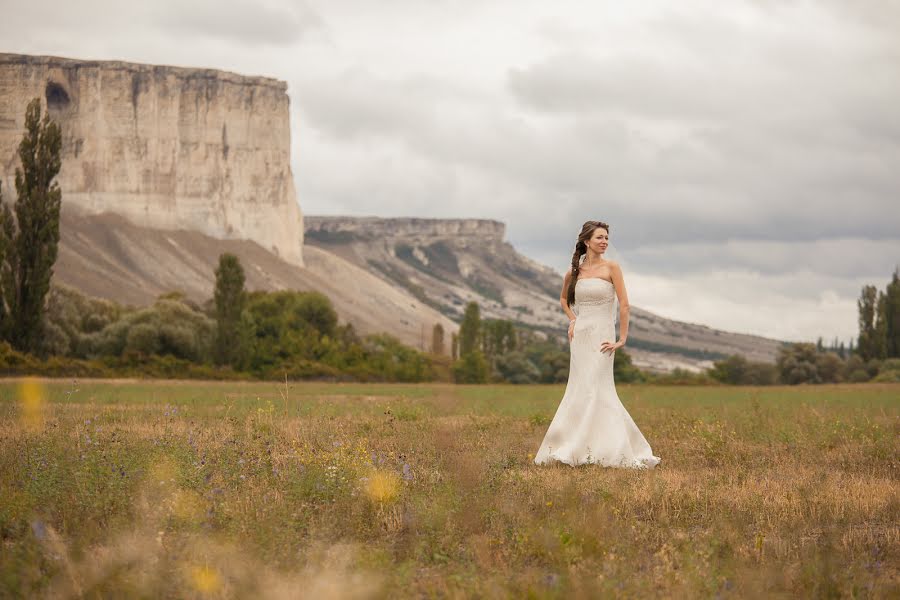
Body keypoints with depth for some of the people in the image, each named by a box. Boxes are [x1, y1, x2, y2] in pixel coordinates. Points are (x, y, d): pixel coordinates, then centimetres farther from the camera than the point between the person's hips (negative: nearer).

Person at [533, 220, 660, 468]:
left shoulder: (611, 267, -4)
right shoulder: (574, 272, 9)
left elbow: (624, 304, -8)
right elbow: (564, 298, 28)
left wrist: (622, 339, -11)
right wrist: (572, 320, 11)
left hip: (601, 335, -5)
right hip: (580, 334, 5)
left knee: (594, 389, -12)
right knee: (580, 389, 4)